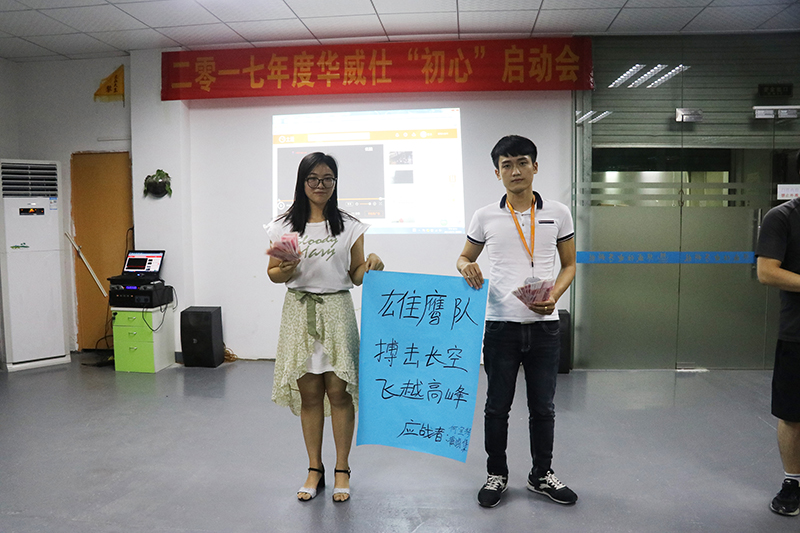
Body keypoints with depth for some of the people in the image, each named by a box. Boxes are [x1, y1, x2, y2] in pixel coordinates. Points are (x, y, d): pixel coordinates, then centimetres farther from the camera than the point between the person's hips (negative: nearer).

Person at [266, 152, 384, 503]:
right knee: (309, 394, 6)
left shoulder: (350, 226, 3)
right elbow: (273, 274, 9)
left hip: (337, 312, -1)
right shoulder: (283, 226, 4)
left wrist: (370, 267, -15)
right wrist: (285, 269, -13)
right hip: (299, 312, 1)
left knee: (338, 391, 0)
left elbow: (355, 276, 5)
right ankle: (315, 470, 22)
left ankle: (342, 470, 16)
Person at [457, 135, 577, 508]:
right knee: (497, 405, 10)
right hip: (500, 325, 0)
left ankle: (542, 475, 31)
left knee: (543, 406, 12)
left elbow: (569, 265, 9)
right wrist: (465, 268, -11)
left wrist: (554, 295, -10)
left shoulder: (558, 213, 3)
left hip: (544, 325, 1)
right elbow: (464, 257, 13)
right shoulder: (485, 217, 2)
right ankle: (496, 474, 28)